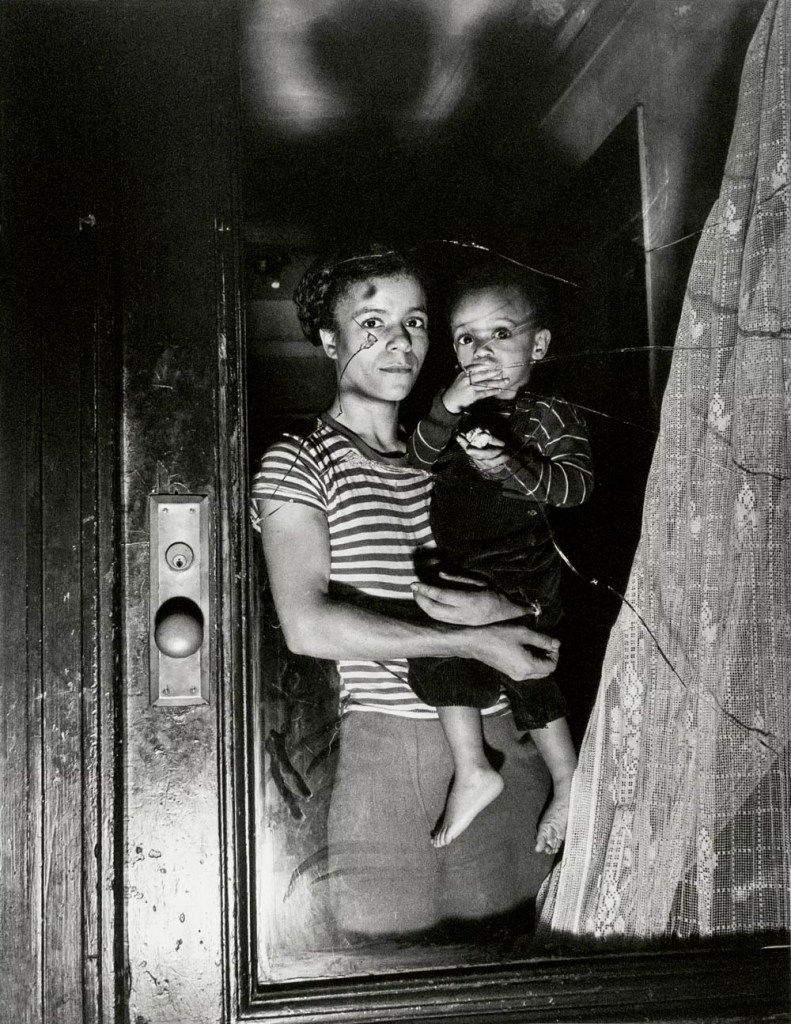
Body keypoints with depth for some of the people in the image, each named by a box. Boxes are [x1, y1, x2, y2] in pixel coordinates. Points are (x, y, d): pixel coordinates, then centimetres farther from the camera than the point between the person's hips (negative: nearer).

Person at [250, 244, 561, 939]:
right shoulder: (298, 464, -2)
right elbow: (308, 626, -16)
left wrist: (508, 608, -11)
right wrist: (473, 642, -18)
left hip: (508, 742, 4)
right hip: (389, 749, -4)